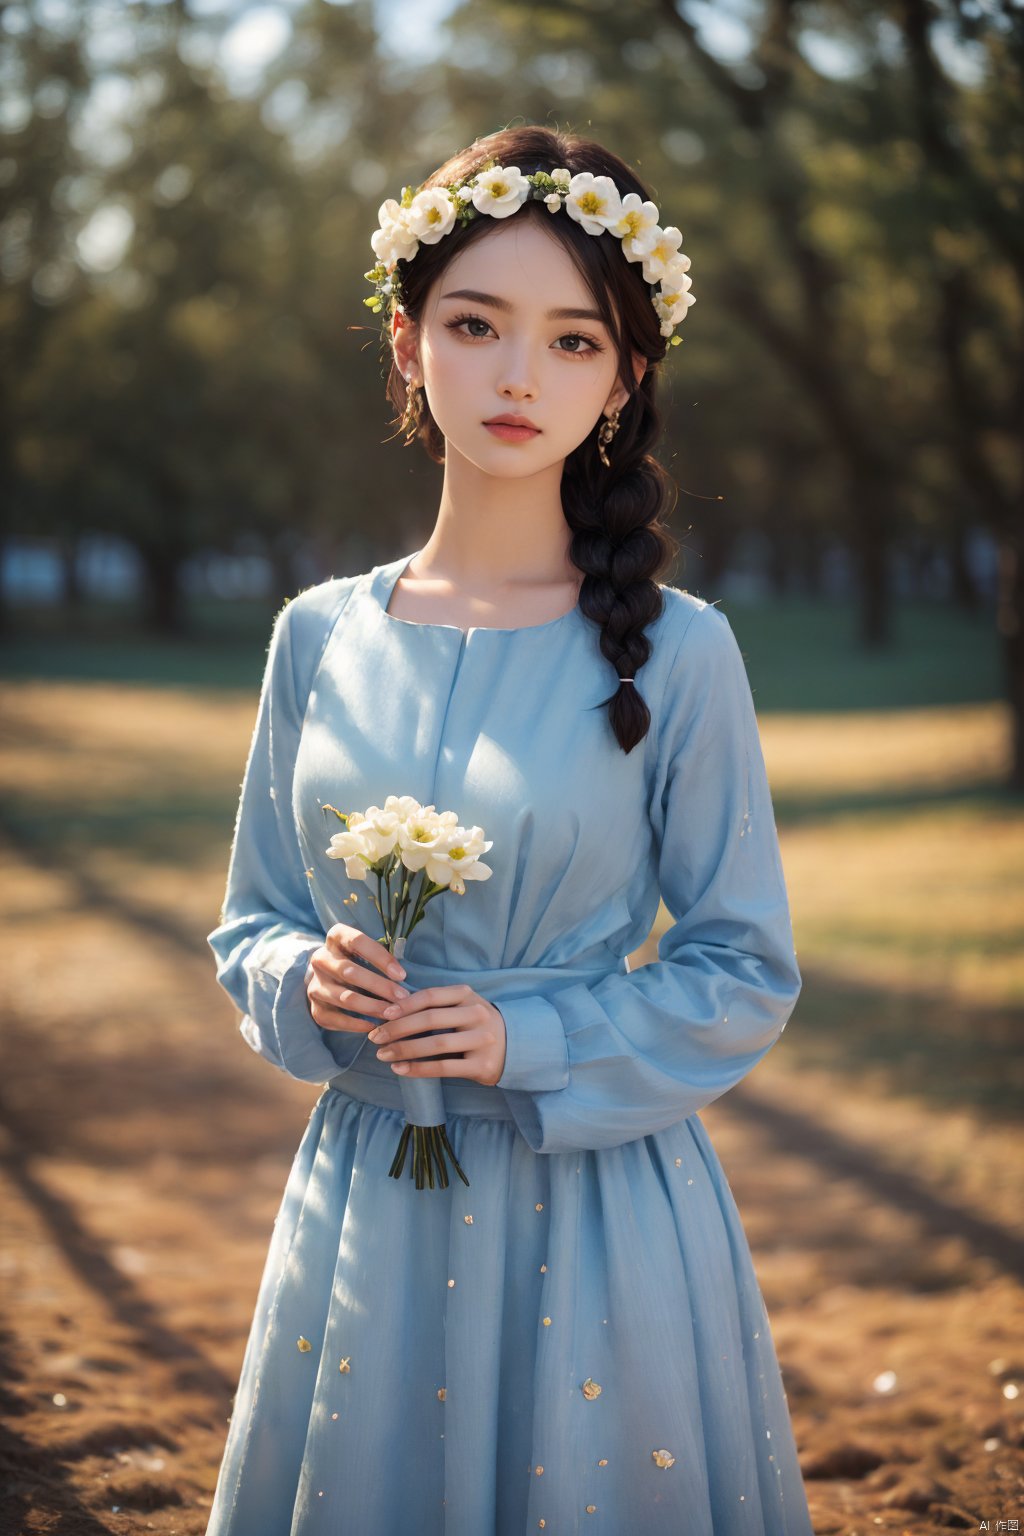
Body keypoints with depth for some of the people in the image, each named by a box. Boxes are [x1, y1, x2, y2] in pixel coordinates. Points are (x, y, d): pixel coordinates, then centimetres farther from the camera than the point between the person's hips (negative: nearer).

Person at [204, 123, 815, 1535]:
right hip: (365, 1199, 3)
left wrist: (525, 1042, -15)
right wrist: (307, 984, -10)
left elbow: (747, 972, -4)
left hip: (596, 1206, -3)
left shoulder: (674, 651, -8)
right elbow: (251, 924, 11)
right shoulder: (321, 637, 1)